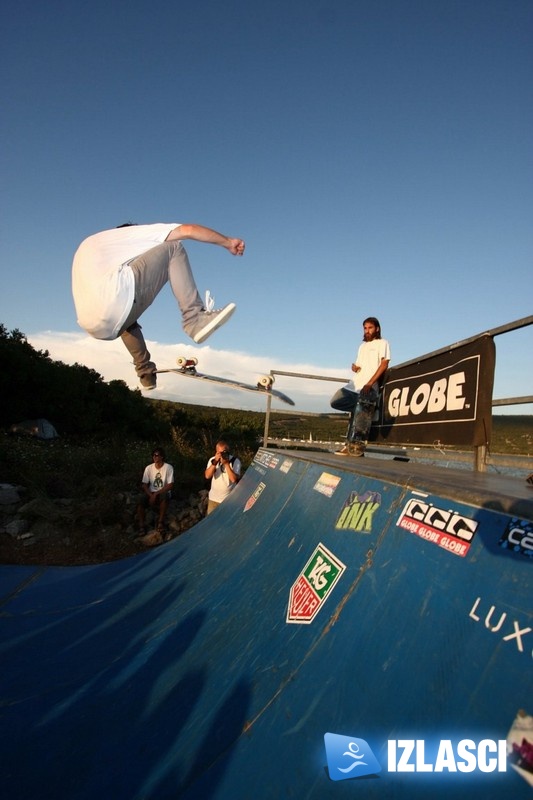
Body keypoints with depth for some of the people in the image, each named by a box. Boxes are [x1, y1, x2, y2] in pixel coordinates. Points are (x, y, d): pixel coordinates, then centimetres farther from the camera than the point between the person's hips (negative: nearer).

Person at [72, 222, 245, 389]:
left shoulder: (89, 245, 39)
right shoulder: (136, 232, 22)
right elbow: (188, 230, 13)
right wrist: (228, 242, 23)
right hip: (115, 299, -7)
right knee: (172, 249, 9)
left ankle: (146, 372, 42)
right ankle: (196, 320, -6)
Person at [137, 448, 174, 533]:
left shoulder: (168, 467, -11)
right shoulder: (149, 468, -1)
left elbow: (170, 485, -15)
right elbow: (144, 485, -1)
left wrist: (156, 494, -22)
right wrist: (151, 495, -18)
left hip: (163, 492, -3)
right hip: (151, 492, 3)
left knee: (164, 497, -38)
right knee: (141, 500, -27)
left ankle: (160, 521, -20)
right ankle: (141, 525, -14)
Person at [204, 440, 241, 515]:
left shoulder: (235, 461, -13)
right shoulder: (212, 460, -3)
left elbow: (234, 479, -23)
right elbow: (207, 476, -16)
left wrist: (226, 463, -27)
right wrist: (215, 462, -26)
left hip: (229, 499, -3)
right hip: (213, 498, 3)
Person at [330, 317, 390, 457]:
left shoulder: (382, 343, 5)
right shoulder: (362, 346, 27)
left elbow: (384, 364, -7)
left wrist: (370, 383, -18)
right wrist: (354, 367, 2)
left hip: (370, 387, -7)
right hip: (355, 385, 7)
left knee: (361, 415, -15)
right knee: (335, 402, -5)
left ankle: (356, 446, -13)